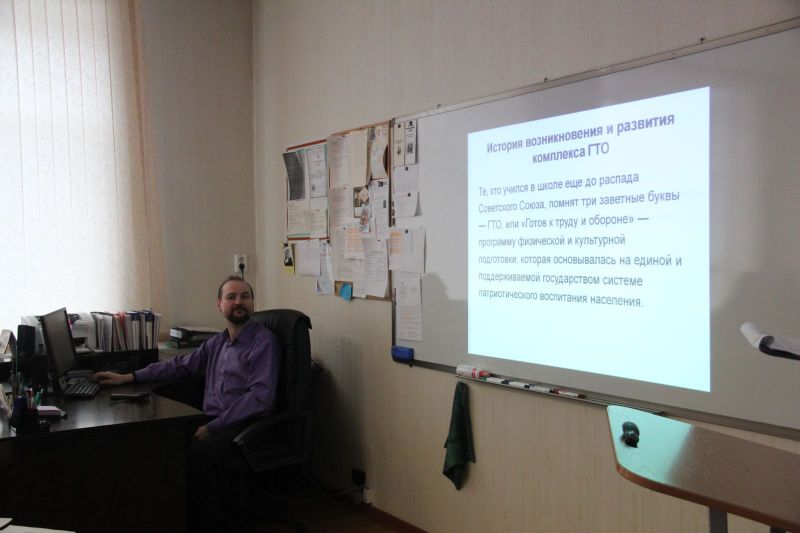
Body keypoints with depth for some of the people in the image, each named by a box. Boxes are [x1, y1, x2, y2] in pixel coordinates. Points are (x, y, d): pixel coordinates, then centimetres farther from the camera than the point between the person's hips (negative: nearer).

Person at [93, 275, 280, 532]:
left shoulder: (263, 341, -7)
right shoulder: (217, 342, 16)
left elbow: (260, 397, -16)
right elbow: (180, 365, 25)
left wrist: (213, 427, -18)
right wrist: (128, 377, 18)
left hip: (244, 426, -7)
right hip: (212, 422, 7)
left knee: (194, 456, -30)